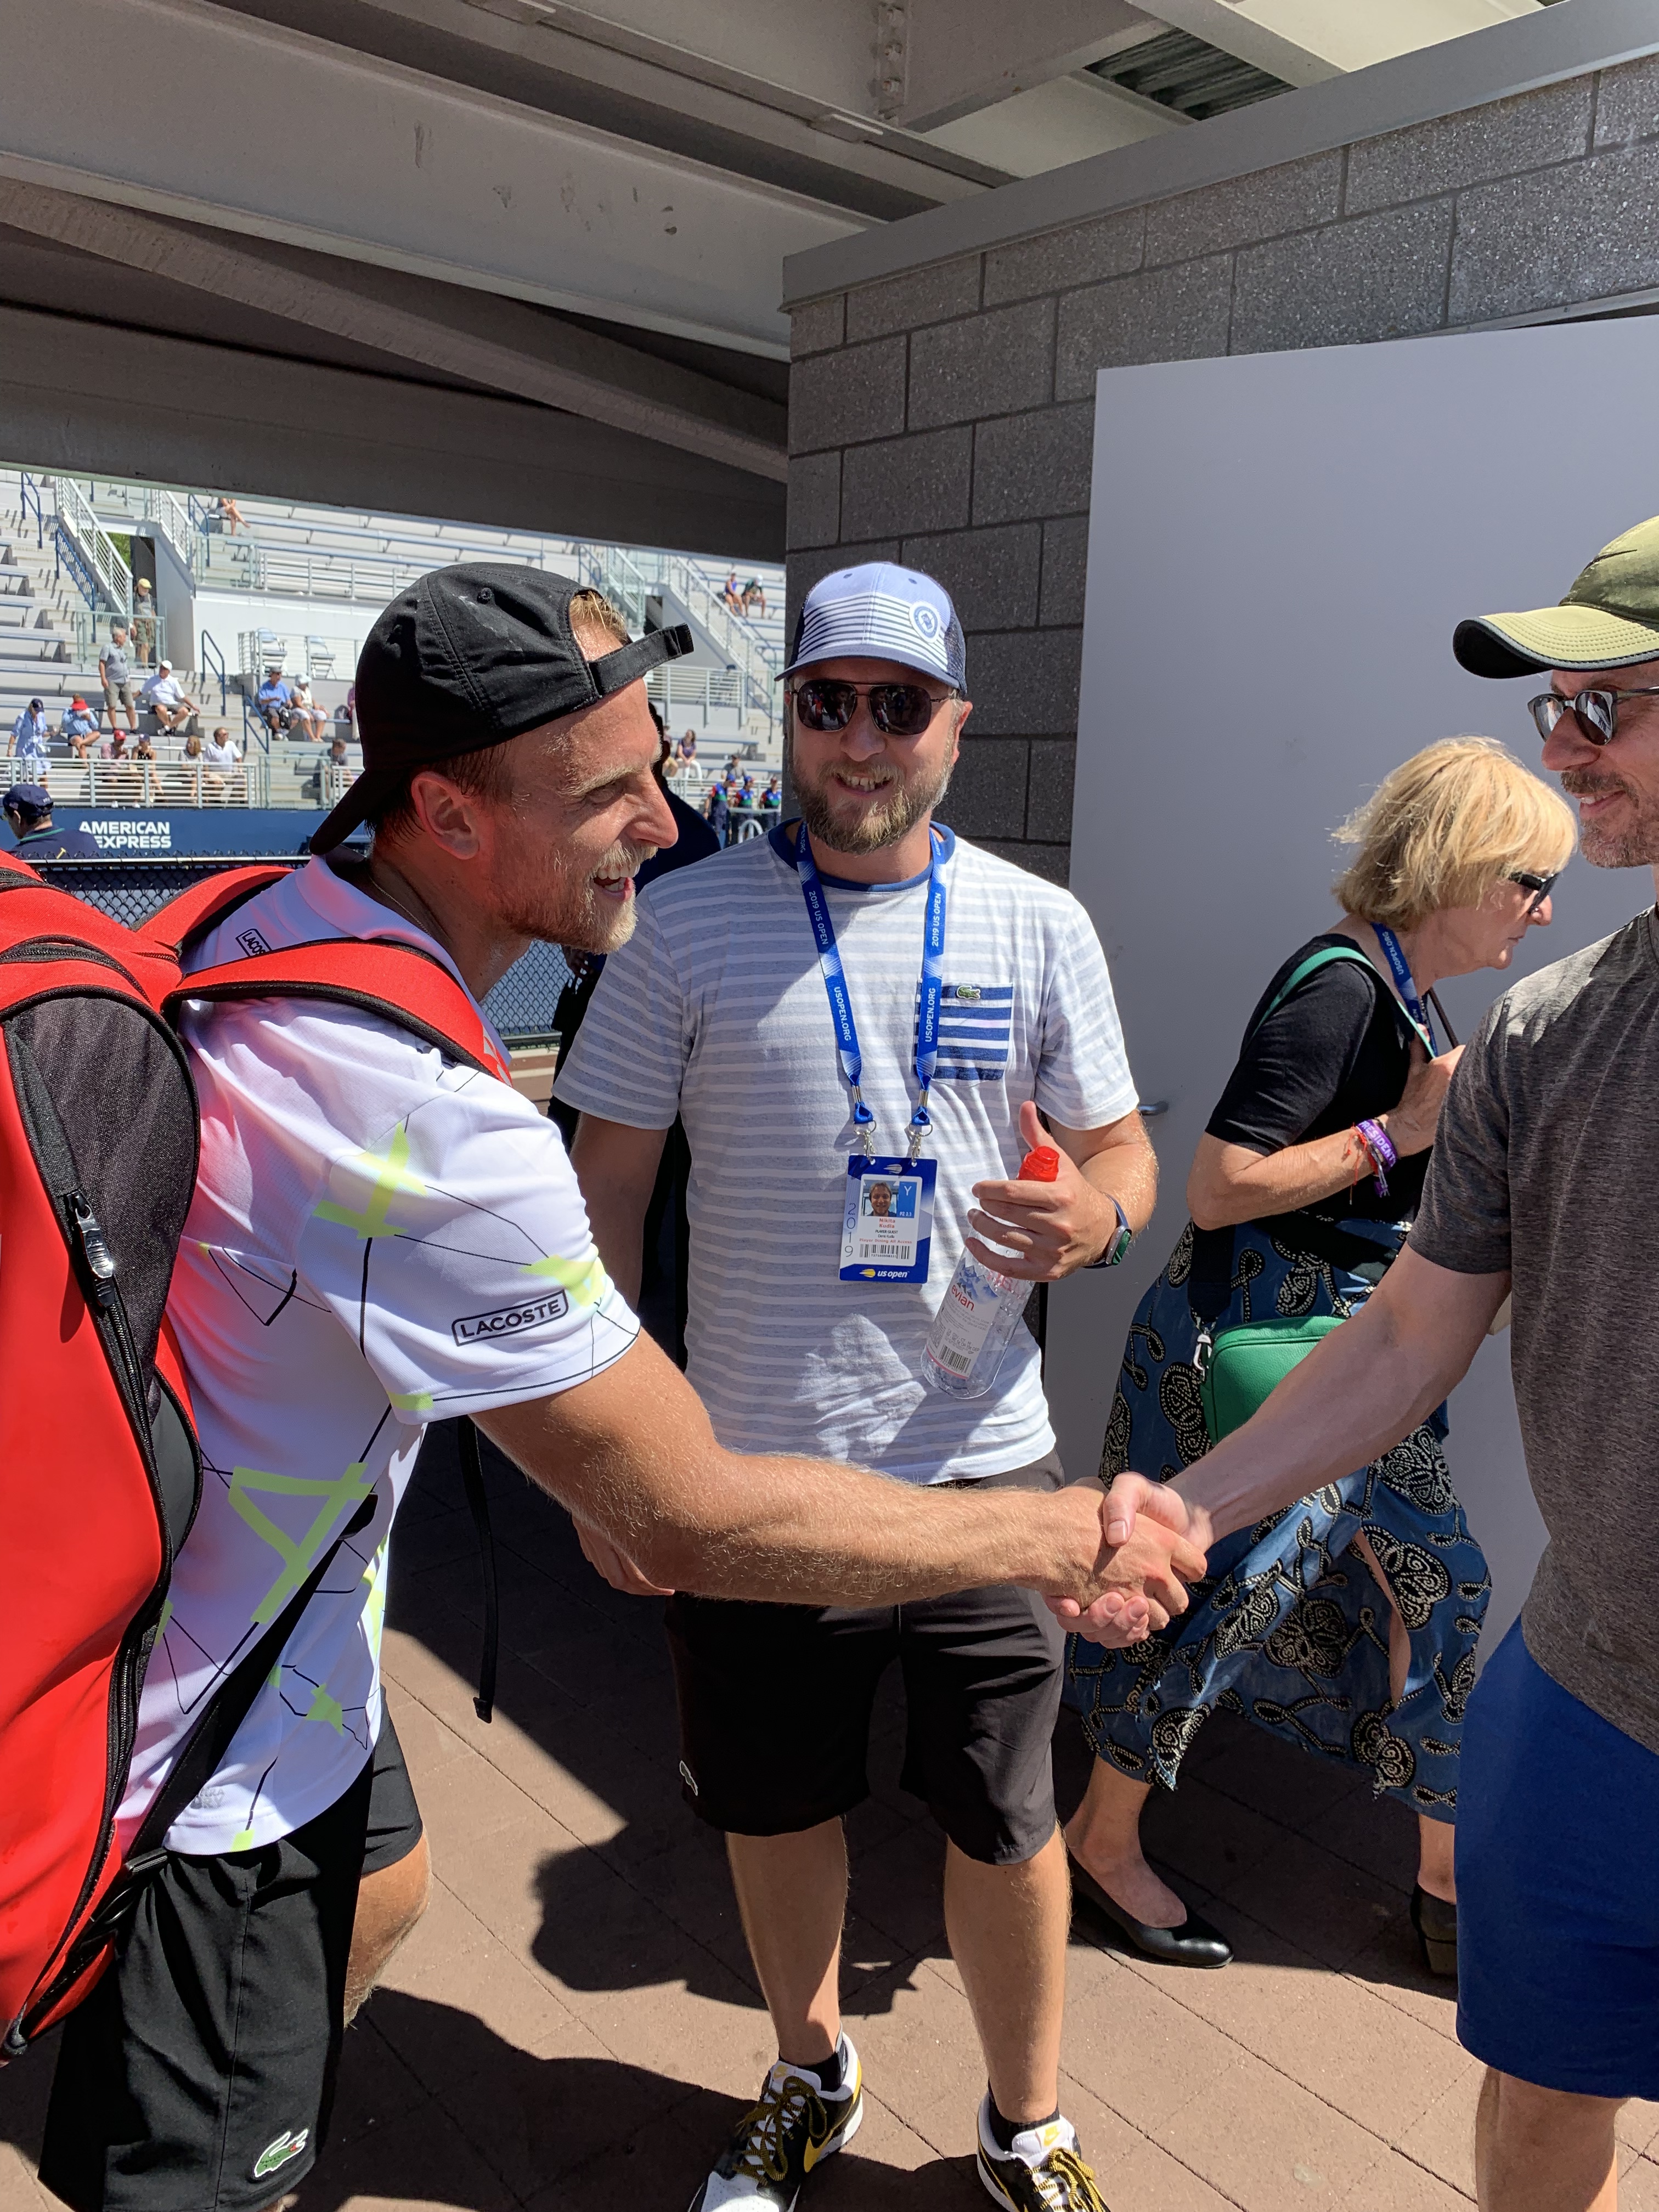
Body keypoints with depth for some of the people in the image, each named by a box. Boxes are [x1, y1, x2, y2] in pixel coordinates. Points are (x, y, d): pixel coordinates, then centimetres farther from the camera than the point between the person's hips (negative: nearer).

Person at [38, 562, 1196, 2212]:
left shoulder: (275, 927, -5)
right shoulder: (431, 1123, -36)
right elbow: (695, 1522, -30)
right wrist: (1058, 1537, -19)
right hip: (200, 1759, -9)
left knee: (378, 1892, 31)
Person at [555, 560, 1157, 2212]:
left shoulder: (1039, 926, 1)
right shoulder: (686, 924, -3)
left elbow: (1124, 1154, 7)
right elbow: (607, 1192, 0)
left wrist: (1095, 1218, -17)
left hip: (980, 1464, 1)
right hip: (746, 1460, 0)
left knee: (1002, 1820, 12)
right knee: (772, 1809, 18)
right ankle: (808, 2078, 48)